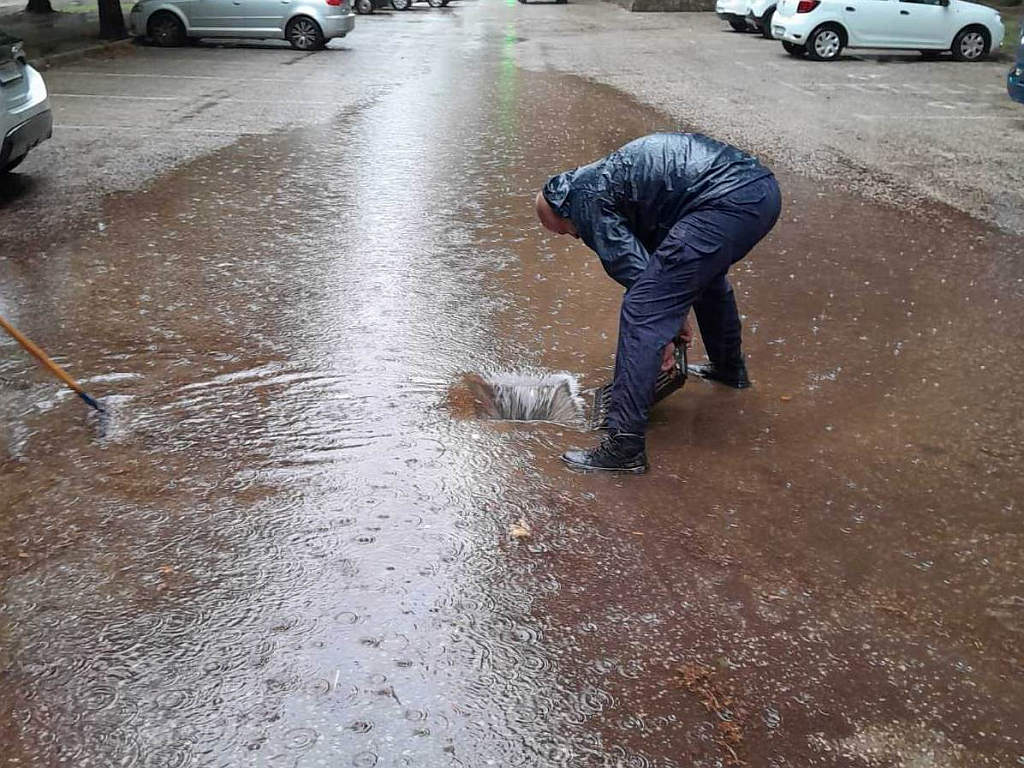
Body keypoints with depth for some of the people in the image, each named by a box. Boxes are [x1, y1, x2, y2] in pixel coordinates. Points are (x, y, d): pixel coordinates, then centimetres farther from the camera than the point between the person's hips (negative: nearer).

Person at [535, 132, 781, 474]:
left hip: (724, 202, -10)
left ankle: (625, 445, -5)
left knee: (642, 314, -7)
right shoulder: (603, 176, 31)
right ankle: (729, 367, 59)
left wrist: (670, 325, 9)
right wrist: (673, 319, 33)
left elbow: (634, 270, -2)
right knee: (706, 274, 38)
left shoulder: (583, 198, 4)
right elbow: (651, 252, 33)